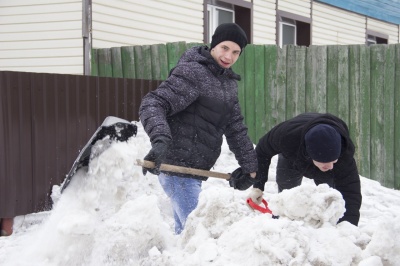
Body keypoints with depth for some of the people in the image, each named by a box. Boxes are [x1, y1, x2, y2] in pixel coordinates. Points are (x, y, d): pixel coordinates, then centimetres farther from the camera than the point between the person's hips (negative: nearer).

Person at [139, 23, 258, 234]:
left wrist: (250, 166, 20)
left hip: (192, 170, 9)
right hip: (178, 167, -9)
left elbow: (235, 128, 21)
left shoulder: (229, 82, 15)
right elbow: (153, 104, -22)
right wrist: (160, 140, -39)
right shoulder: (192, 72, -13)